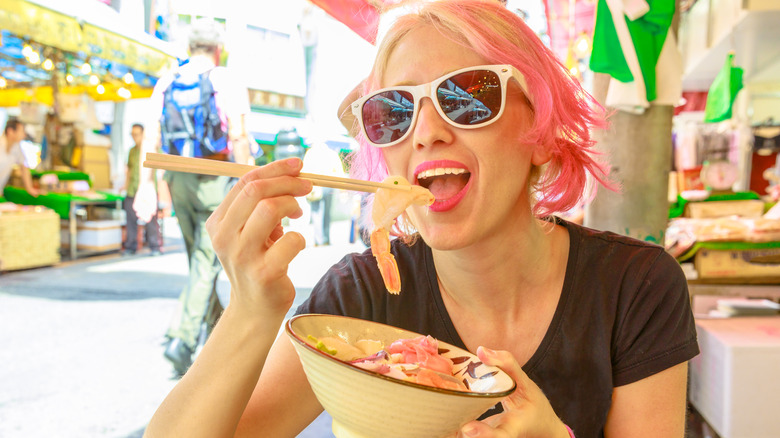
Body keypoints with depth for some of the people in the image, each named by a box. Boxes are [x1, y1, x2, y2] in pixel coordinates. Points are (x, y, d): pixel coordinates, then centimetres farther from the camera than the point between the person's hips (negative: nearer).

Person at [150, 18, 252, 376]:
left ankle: (217, 329, 29)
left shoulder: (166, 83, 9)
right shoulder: (228, 83, -4)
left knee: (200, 260, 17)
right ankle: (181, 340, -12)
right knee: (206, 265, -2)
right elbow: (238, 138, -13)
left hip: (178, 178, 5)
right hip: (215, 178, -5)